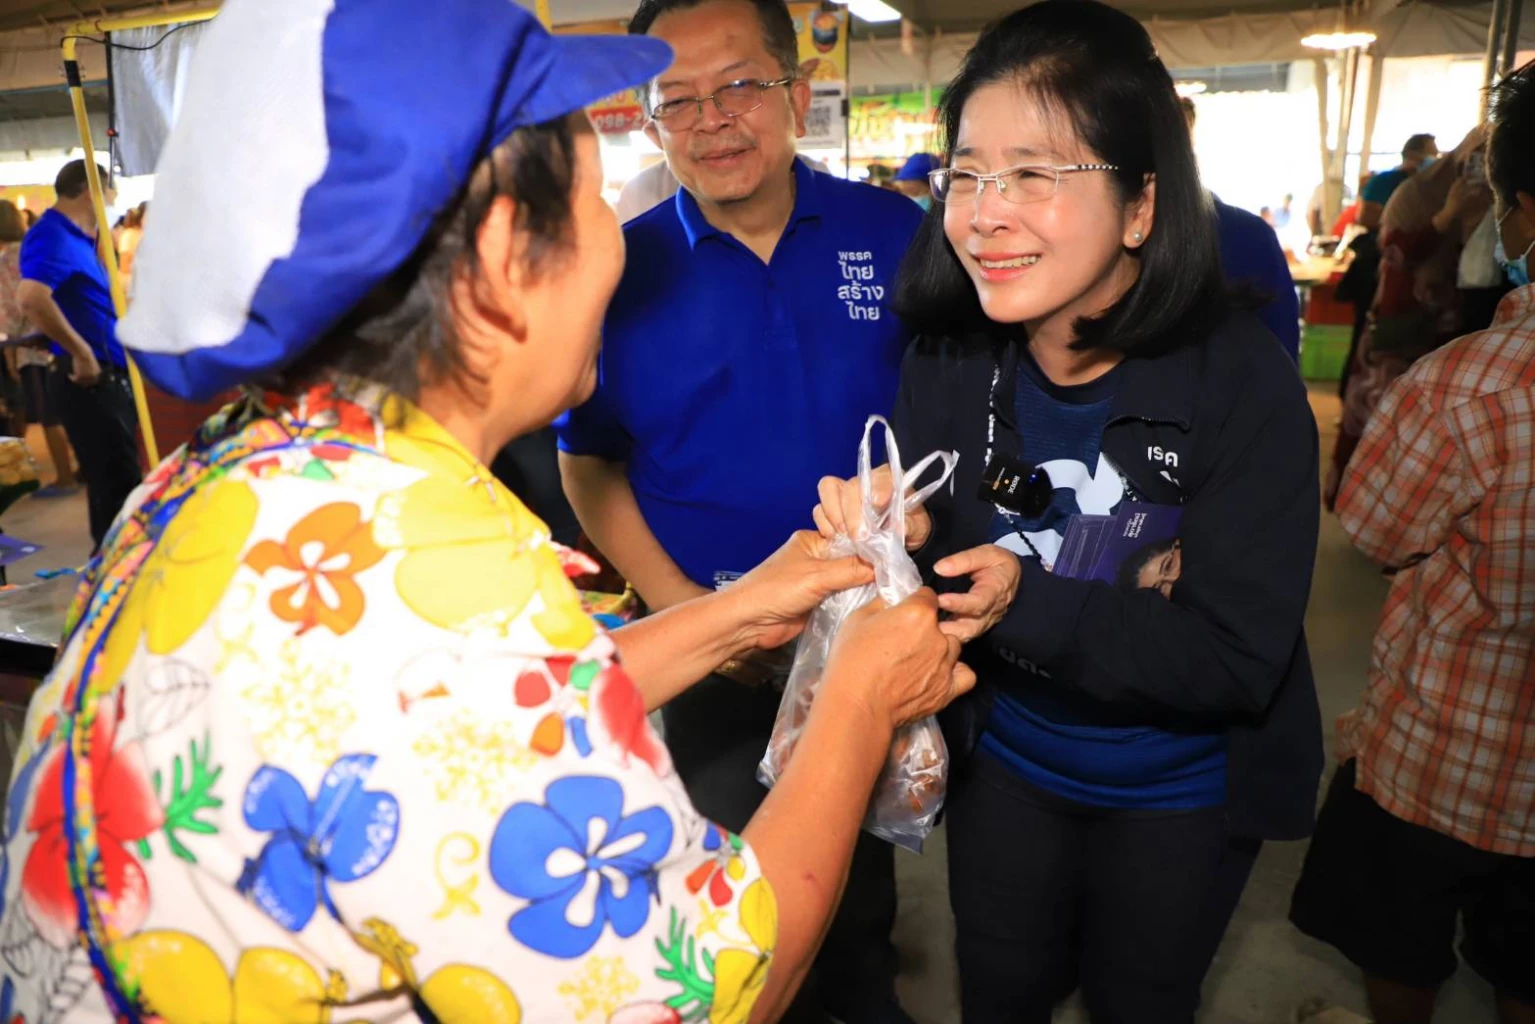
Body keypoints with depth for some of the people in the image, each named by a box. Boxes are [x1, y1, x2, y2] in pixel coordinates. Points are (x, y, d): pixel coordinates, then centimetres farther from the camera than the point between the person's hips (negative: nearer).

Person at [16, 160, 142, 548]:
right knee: (120, 481, -6)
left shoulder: (74, 237, 14)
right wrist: (81, 352, -25)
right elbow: (32, 298, -31)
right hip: (89, 378, -10)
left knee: (113, 477, 18)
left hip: (107, 376, 10)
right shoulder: (53, 236, -15)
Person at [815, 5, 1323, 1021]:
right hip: (1003, 762, 3)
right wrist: (907, 535, -30)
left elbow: (1237, 659, -26)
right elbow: (948, 566, -7)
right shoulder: (949, 360, -15)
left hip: (1179, 795, -2)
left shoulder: (1245, 384, -25)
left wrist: (1029, 603, -39)